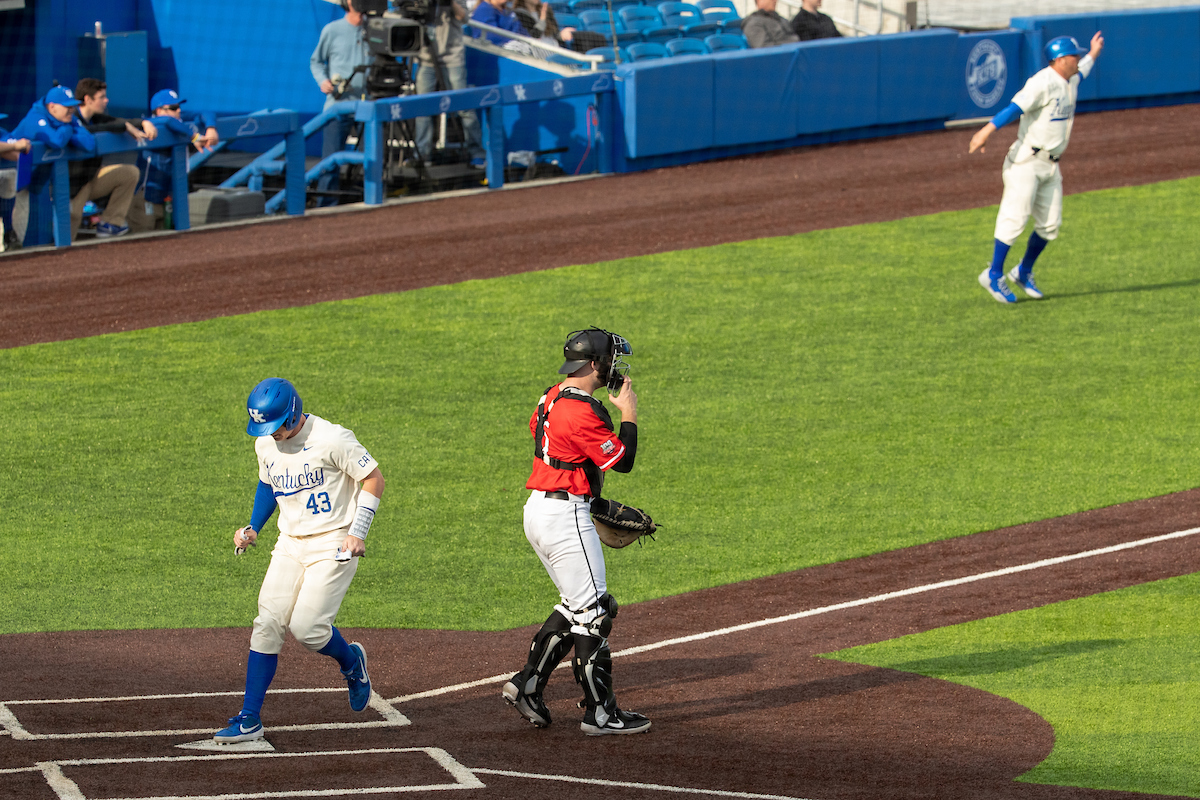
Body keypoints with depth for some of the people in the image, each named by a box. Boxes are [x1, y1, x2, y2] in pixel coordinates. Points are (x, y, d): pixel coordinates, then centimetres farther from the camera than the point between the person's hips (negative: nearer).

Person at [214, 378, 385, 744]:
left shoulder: (332, 439, -18)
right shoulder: (265, 444, 3)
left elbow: (374, 478, -11)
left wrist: (358, 532, -17)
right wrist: (252, 529, 9)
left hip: (334, 544, -6)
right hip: (290, 545, 6)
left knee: (307, 627, -15)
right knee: (267, 624, -5)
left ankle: (351, 662, 20)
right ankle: (250, 719, -3)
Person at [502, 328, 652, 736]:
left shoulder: (552, 397, 10)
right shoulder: (582, 412, -20)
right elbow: (622, 460, -19)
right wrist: (628, 415, -4)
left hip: (538, 509, 10)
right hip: (566, 516, -10)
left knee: (575, 606, 18)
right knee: (592, 613, -5)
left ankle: (527, 684, 15)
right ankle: (600, 713, -2)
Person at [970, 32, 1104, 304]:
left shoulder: (1070, 81, 12)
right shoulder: (1043, 83, -17)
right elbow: (1014, 108, -29)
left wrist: (1093, 54, 53)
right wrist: (987, 131, -39)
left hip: (1050, 166, 9)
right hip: (1026, 161, -9)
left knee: (1050, 225, 8)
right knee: (1015, 218, -9)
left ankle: (1024, 272, 25)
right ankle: (994, 275, 1)